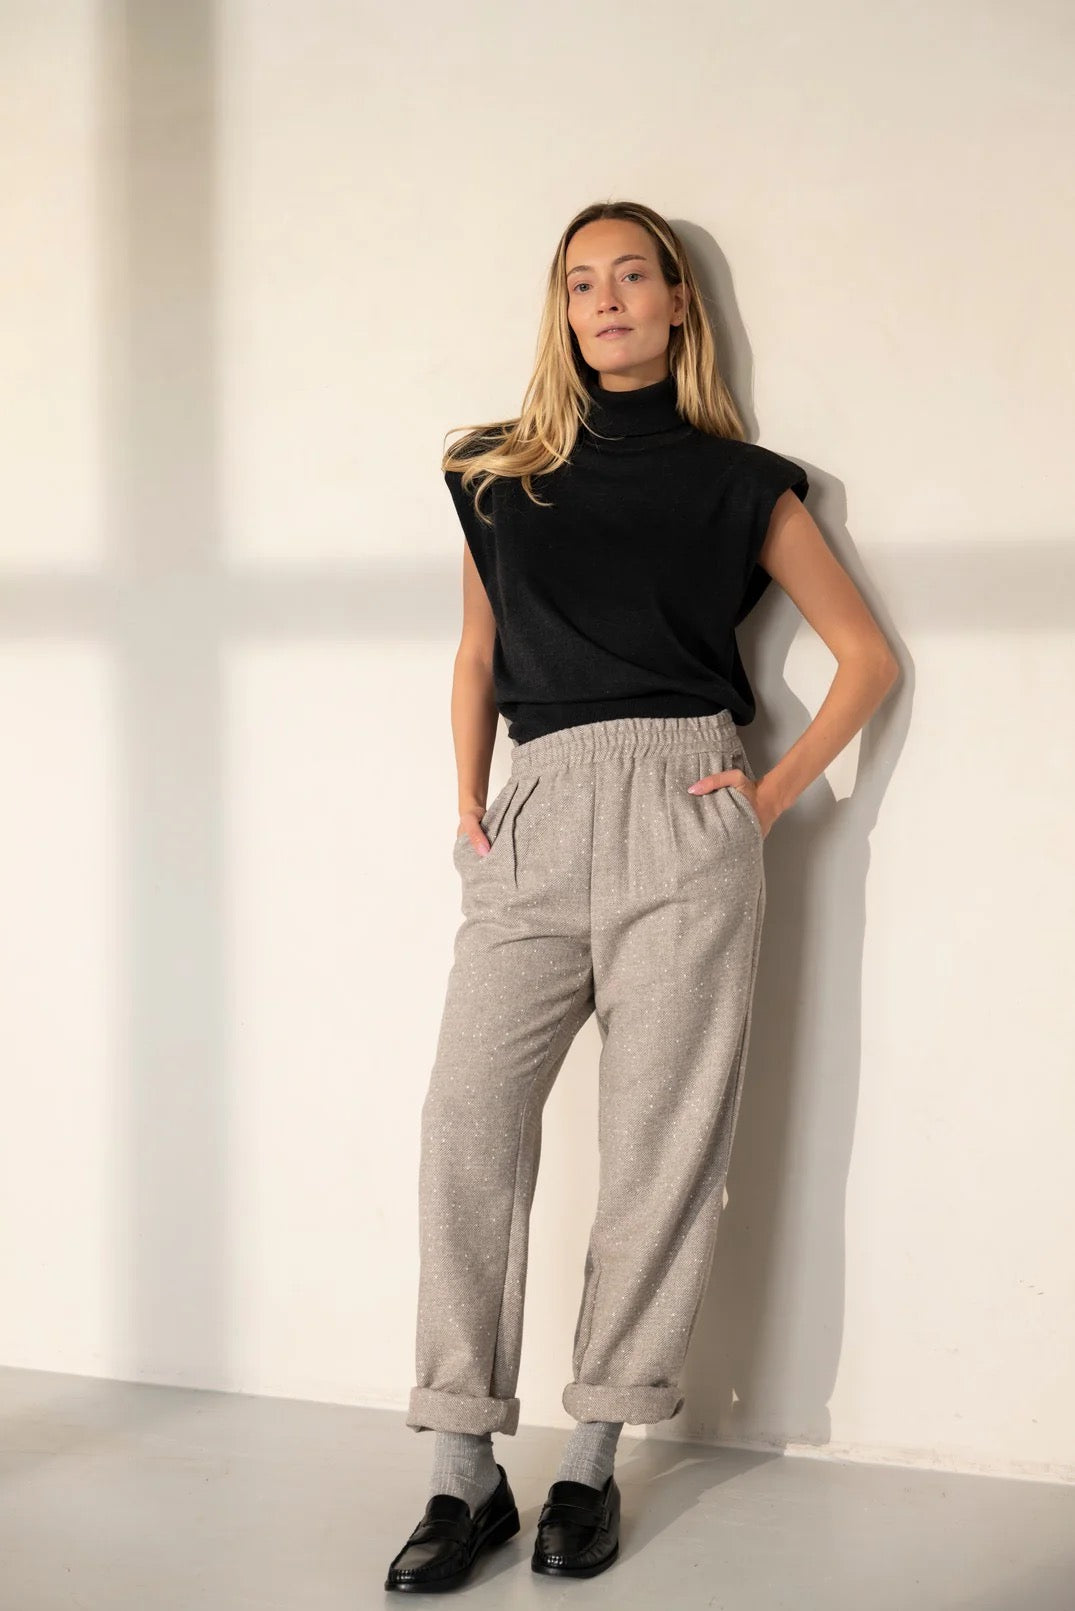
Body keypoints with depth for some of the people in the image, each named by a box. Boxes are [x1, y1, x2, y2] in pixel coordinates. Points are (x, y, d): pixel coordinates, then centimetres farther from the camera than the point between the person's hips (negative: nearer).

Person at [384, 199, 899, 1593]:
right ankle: (464, 1473, -4)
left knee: (660, 1136, -4)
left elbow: (866, 656, 12)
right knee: (468, 1120, -9)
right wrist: (469, 800, 10)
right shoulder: (500, 474, 17)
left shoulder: (735, 482, 10)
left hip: (679, 813, -2)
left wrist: (781, 791, 2)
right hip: (537, 815, 2)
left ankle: (594, 1463, 6)